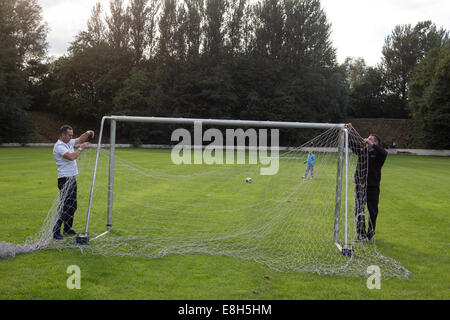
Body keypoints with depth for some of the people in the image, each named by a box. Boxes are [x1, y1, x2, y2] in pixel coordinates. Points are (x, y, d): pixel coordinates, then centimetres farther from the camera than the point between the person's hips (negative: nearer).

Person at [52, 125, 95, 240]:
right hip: (65, 180, -10)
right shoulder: (59, 146, -16)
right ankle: (56, 232, -6)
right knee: (64, 206, -11)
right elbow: (71, 157, -28)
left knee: (72, 206, 14)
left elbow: (80, 139, 25)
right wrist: (81, 148, -16)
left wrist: (87, 133, 5)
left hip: (72, 179, 10)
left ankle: (67, 229, 24)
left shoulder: (69, 143, 12)